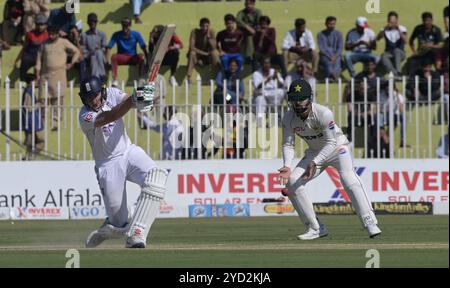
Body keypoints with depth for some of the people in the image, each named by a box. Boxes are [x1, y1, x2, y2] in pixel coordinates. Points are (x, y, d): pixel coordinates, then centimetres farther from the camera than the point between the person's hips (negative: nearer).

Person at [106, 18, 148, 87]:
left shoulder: (136, 34, -1)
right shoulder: (117, 35, -3)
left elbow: (143, 47, -8)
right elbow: (109, 47, -8)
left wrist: (147, 57, -24)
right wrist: (107, 59, -25)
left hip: (133, 58, 0)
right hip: (122, 57, 0)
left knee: (141, 57, -32)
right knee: (114, 57, -32)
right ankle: (115, 80, -38)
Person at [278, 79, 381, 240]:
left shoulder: (323, 114, -29)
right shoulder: (289, 118, -15)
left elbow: (331, 143, -28)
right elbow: (288, 144, -10)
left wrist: (315, 162, -39)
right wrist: (287, 166, -28)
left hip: (337, 148, -5)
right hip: (315, 152, 5)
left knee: (349, 178, -30)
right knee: (292, 181, -10)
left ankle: (370, 223, -33)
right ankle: (315, 228, -1)